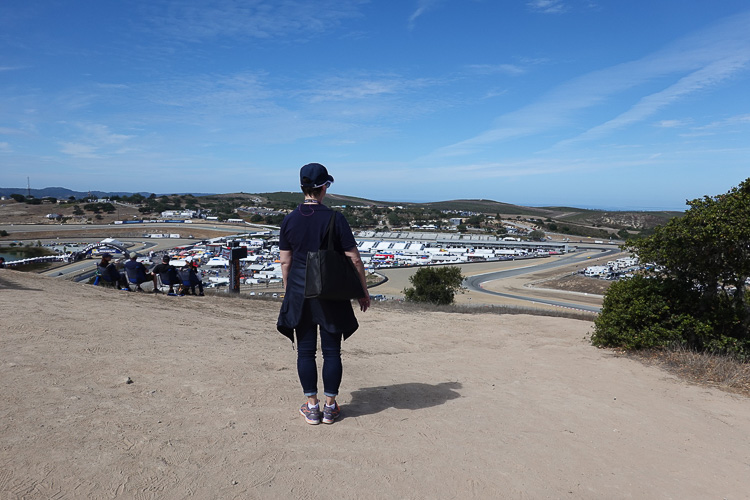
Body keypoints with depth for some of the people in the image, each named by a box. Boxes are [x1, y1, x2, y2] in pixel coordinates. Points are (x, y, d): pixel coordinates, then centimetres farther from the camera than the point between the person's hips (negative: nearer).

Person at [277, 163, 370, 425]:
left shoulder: (289, 220, -2)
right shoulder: (335, 219, -9)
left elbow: (285, 261, 3)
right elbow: (354, 259, -8)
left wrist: (288, 292, 16)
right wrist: (363, 291, 3)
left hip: (299, 293, 2)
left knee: (305, 351, 10)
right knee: (331, 351, 9)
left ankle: (312, 408, 18)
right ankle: (330, 407, 19)